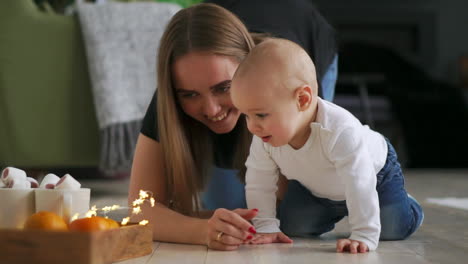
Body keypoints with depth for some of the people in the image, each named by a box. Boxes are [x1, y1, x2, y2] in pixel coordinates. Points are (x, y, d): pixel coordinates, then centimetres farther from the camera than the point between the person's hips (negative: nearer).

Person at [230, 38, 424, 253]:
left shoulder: (340, 132, -48)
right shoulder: (264, 139, -30)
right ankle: (335, 212, 26)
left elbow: (360, 186, -46)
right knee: (291, 227, -4)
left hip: (375, 173, -4)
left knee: (395, 228, -15)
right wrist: (266, 227, -21)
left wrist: (364, 237, -47)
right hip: (315, 186, 5)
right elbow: (258, 185, -16)